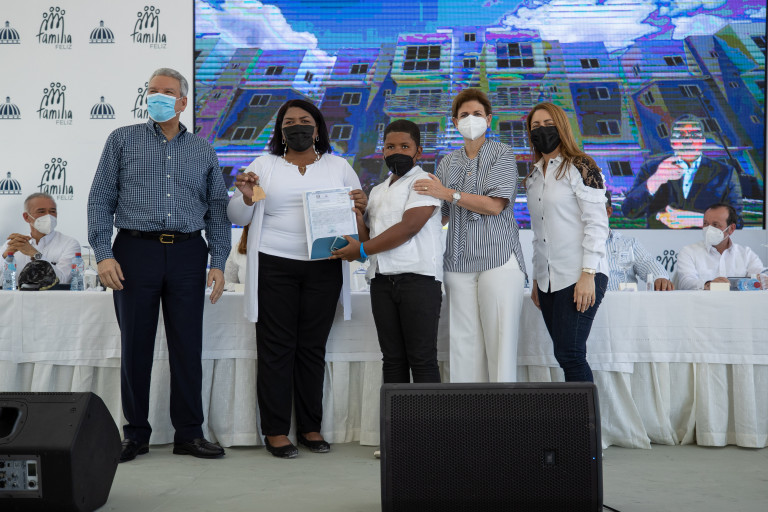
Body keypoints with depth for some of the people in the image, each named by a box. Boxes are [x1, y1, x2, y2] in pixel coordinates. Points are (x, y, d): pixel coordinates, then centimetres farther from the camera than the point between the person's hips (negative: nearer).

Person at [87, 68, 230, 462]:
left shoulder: (203, 152, 14)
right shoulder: (123, 140, 8)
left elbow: (217, 210, 12)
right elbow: (100, 200, 3)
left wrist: (218, 263, 2)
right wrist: (103, 254, -7)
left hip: (187, 255, 2)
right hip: (136, 251, -1)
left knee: (188, 346, 3)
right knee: (135, 346, 4)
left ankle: (189, 433, 14)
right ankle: (135, 434, 16)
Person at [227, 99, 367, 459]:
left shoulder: (338, 166, 13)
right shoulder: (263, 166, 9)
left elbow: (359, 209, 16)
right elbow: (238, 217, 7)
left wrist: (361, 205, -7)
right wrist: (246, 196, -14)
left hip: (323, 268, 2)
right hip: (274, 267, -1)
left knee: (313, 347, 4)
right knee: (276, 348, -2)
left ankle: (310, 427, 14)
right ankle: (275, 431, 5)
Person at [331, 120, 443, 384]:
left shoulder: (424, 182, 0)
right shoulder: (377, 191, 23)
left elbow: (409, 227, -13)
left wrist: (361, 250, -12)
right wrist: (357, 217, 1)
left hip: (418, 276, -6)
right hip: (382, 280, 7)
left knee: (422, 357, -7)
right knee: (392, 358, 7)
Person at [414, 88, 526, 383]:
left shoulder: (502, 154, 4)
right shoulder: (448, 163, 18)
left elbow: (495, 205, -9)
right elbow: (440, 215, 20)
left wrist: (448, 193, -11)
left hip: (498, 258, -4)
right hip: (459, 262, 4)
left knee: (500, 339, -7)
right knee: (464, 340, 1)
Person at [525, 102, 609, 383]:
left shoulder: (581, 167, -3)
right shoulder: (533, 177, 18)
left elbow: (597, 224, -10)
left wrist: (588, 274, -17)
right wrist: (536, 278, 18)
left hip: (579, 277, -7)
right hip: (548, 281, 7)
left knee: (569, 354, -12)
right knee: (565, 355, 5)